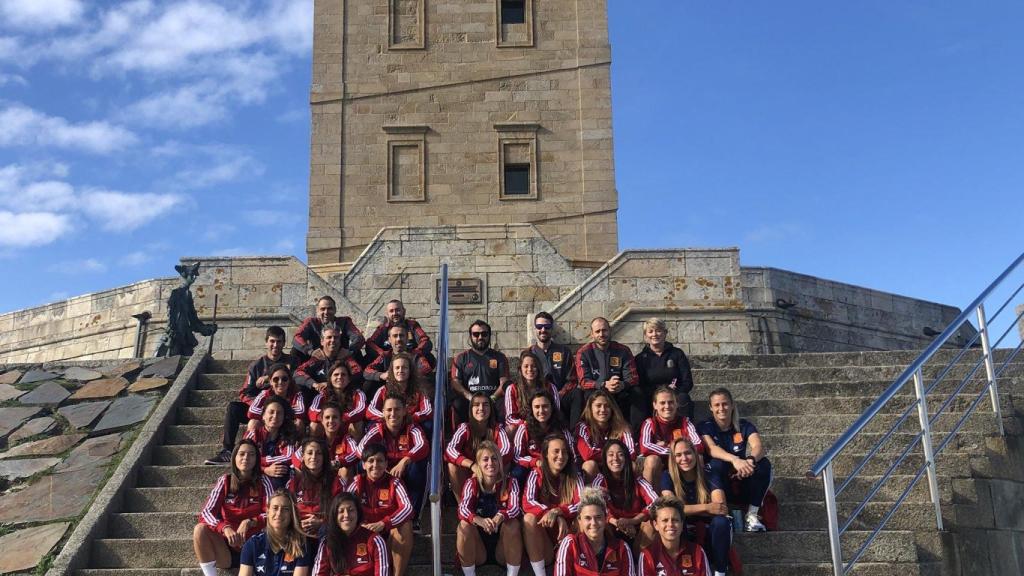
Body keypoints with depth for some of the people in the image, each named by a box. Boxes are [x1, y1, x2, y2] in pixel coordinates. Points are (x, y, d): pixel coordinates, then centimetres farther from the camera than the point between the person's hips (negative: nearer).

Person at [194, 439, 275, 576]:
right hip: (227, 542, 2)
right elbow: (206, 512, -8)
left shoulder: (262, 482, 0)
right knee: (200, 529, -26)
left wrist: (249, 522, -27)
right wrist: (225, 528, -28)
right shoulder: (225, 481, 2)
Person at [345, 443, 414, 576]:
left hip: (390, 531, -1)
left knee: (405, 526, -32)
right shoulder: (358, 482, -4)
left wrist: (383, 524, -39)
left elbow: (408, 507, -26)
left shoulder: (394, 483, -10)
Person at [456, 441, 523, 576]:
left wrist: (500, 517, -43)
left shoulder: (510, 483, -3)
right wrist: (480, 521, -43)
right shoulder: (472, 484, -3)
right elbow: (462, 510, -20)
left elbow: (515, 508, -19)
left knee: (513, 523, -27)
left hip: (503, 551, 0)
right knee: (464, 525, -26)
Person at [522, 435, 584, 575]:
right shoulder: (536, 474, 0)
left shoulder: (574, 477, 4)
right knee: (529, 518, -30)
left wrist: (556, 511, -27)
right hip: (543, 533, -1)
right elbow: (527, 503, -16)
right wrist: (557, 516, -29)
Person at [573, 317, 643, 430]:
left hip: (620, 395, 2)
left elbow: (632, 378, -1)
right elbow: (584, 381, -9)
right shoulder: (583, 352, 0)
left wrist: (622, 385, -27)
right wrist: (605, 385, -28)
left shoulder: (623, 350, 5)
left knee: (637, 393, -26)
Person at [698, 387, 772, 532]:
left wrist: (751, 460, -42)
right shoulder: (705, 427, -4)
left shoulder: (744, 426, 1)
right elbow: (711, 449, -25)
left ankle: (752, 515, -20)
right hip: (717, 482, -2)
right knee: (717, 464, -33)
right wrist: (735, 460, -45)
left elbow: (759, 446, -18)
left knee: (764, 464, -24)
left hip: (742, 479, 2)